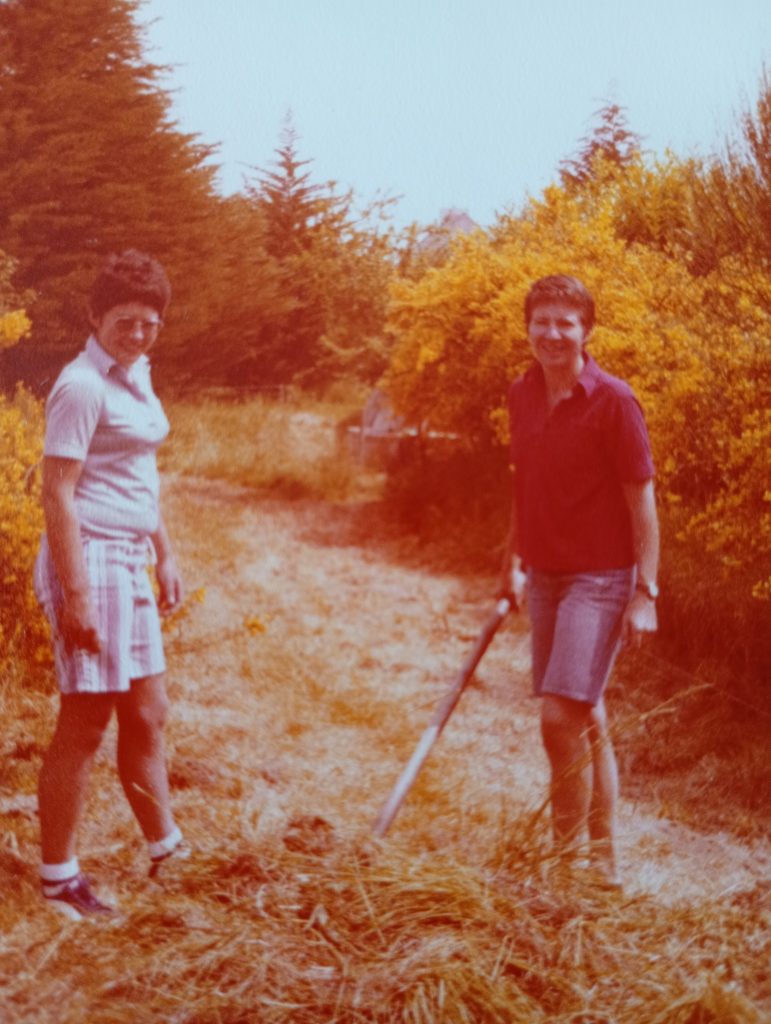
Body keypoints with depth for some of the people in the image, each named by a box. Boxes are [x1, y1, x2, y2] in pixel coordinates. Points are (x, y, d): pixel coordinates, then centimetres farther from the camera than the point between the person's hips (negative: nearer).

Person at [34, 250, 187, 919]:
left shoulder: (136, 376, 12)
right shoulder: (83, 385, -15)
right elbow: (58, 495, -19)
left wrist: (165, 556, 21)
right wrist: (75, 597, -22)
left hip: (129, 563, 9)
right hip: (90, 561, -9)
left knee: (147, 714, 17)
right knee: (84, 725, -1)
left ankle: (167, 851, 31)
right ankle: (58, 878, 12)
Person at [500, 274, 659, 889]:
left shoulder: (613, 401, -12)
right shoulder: (522, 395, 6)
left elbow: (642, 500, -11)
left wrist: (646, 593, -14)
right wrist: (513, 562, 20)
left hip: (599, 578, -6)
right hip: (545, 575, 7)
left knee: (562, 714, -14)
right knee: (585, 720, 13)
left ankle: (571, 854, 3)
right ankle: (602, 856, 24)